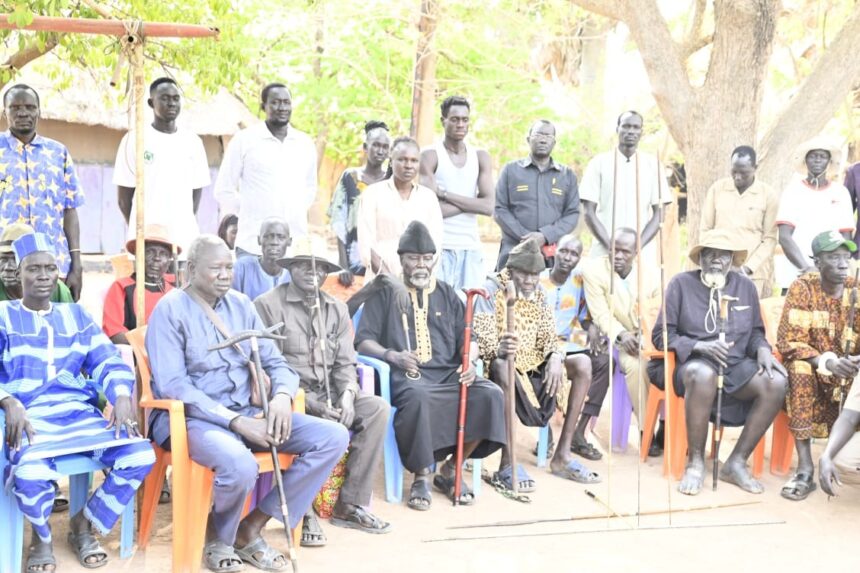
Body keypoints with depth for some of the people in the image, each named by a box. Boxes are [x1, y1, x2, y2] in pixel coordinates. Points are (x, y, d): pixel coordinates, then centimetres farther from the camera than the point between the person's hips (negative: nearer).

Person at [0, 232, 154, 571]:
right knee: (31, 474, -37)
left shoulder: (76, 315, 20)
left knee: (141, 456, -22)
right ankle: (41, 536, 1)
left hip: (80, 413, 4)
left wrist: (122, 396, -11)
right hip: (28, 417, -3)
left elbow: (107, 361, 10)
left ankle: (84, 524, 5)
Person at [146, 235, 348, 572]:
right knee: (241, 466, -39)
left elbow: (274, 361, 12)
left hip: (246, 413, 7)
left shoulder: (241, 304, 11)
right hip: (191, 418, -7)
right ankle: (219, 538, -2)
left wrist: (282, 395, -14)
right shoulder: (171, 309, -7)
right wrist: (235, 422, -24)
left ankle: (251, 528, -3)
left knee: (334, 437, -10)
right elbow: (172, 386, -16)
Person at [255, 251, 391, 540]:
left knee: (378, 407, -19)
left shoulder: (337, 309, 15)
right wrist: (311, 404, -19)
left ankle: (350, 505, -13)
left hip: (330, 393, 6)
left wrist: (347, 394, -11)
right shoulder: (268, 304, -4)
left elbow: (345, 362, 13)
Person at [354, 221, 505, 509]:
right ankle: (421, 476, -18)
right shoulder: (385, 293, 9)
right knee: (418, 397, -39)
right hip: (405, 376, -4)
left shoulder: (447, 294, 20)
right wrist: (392, 355, -18)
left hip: (448, 373, 4)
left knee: (490, 395, -22)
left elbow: (467, 338, 16)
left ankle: (450, 470, -6)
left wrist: (469, 361, -7)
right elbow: (363, 340, 1)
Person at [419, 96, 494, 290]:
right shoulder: (430, 156, 0)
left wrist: (444, 194, -7)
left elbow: (488, 206, -2)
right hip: (439, 246, -3)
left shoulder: (481, 157, 11)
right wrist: (470, 202, -6)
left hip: (471, 247, 4)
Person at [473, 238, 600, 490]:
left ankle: (562, 455, -12)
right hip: (501, 363, -6)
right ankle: (507, 463, -34)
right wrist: (499, 350, -45)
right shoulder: (491, 290, -11)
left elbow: (548, 336, 6)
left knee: (582, 363, -12)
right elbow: (481, 339, -21)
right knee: (503, 367, -40)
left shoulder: (538, 293, 8)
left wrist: (556, 358, -18)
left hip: (533, 364, 7)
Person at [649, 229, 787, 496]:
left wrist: (762, 349, -7)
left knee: (776, 383, -25)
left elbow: (755, 332, 17)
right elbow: (661, 335, -3)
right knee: (703, 374, -41)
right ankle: (695, 462, -23)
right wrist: (698, 346, -18)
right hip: (692, 362, -4)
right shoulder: (681, 283, -1)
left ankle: (737, 462, -13)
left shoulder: (745, 286, 11)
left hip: (737, 364, 5)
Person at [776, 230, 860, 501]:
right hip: (811, 369, -2)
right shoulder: (802, 288, -10)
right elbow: (788, 341, -16)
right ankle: (805, 467, -36)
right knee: (799, 370, -35)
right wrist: (827, 362, -31)